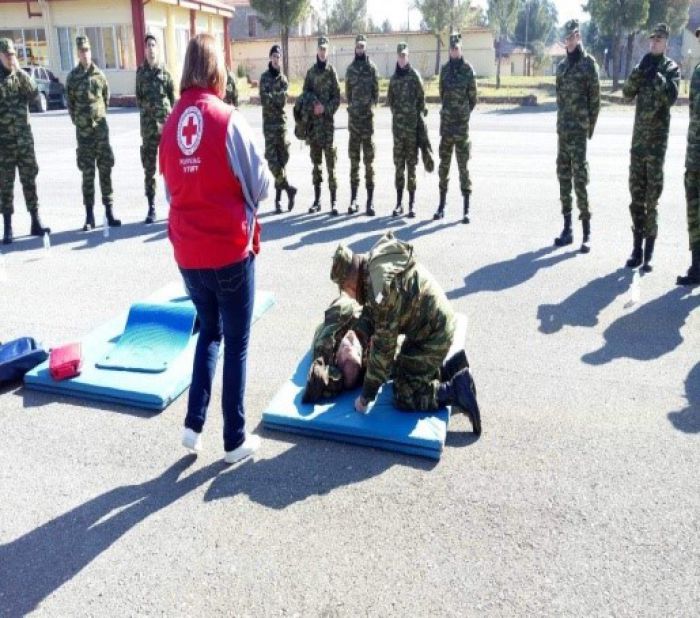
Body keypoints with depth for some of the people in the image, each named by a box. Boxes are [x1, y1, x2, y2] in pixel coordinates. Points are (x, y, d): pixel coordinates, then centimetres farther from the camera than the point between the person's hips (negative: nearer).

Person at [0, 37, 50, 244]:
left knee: (30, 179, 6)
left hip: (24, 137, 3)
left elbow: (33, 94, -6)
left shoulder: (20, 76, 10)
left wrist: (20, 71, -13)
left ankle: (36, 222, 14)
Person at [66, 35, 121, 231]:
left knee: (105, 169, 2)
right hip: (83, 129, -1)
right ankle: (89, 215, 7)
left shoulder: (100, 75, 5)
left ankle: (109, 211, 7)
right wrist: (78, 120, 5)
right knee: (87, 173, 2)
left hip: (101, 127, 1)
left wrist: (100, 116, 10)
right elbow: (70, 102, 7)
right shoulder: (72, 77, 1)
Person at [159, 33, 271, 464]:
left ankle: (195, 423, 18)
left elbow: (170, 186, 10)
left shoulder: (171, 124, 2)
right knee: (237, 343, 8)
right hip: (230, 249, -4)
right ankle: (235, 439, 17)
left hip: (187, 251, 5)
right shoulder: (229, 120, -12)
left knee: (209, 332, 23)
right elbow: (260, 185, -7)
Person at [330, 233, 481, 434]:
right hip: (435, 322, 9)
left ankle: (457, 390, -3)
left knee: (404, 398, -4)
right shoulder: (375, 261, -5)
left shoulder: (384, 288, -30)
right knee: (400, 371, 22)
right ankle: (452, 366, 17)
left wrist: (366, 396, -13)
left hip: (432, 335, -9)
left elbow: (383, 347, -23)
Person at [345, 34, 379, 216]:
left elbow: (376, 91, 1)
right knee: (353, 159, 6)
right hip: (353, 116, 3)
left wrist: (370, 105, -6)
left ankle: (370, 200, -2)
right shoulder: (350, 68, 12)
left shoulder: (371, 67, 3)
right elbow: (347, 92, 13)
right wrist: (352, 106, 3)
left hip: (368, 116, -3)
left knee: (369, 160, -4)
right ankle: (353, 198, 12)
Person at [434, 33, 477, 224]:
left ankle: (466, 210, 1)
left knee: (463, 165, -3)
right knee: (444, 164, 8)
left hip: (462, 124, -4)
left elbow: (473, 98, 3)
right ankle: (441, 206, 18)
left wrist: (464, 114, 11)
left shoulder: (468, 69, -3)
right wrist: (449, 112, 15)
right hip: (446, 123, 4)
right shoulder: (445, 69, 9)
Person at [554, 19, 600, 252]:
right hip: (563, 129, 7)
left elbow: (595, 98, -4)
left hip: (579, 128, -6)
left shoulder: (589, 63, -3)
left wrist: (590, 127, -6)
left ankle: (587, 232, -6)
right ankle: (567, 228, 15)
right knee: (563, 176, 7)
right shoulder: (561, 65, 16)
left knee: (579, 177, -10)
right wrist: (560, 124, 11)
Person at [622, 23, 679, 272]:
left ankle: (649, 252, -2)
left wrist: (656, 74, -18)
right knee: (636, 194, 5)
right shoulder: (643, 65, 15)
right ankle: (637, 247, 12)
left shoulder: (671, 68, 1)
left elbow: (671, 98, -14)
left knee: (652, 197, -5)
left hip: (657, 139, -4)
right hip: (638, 137, 5)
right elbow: (627, 92, 3)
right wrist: (640, 70, -10)